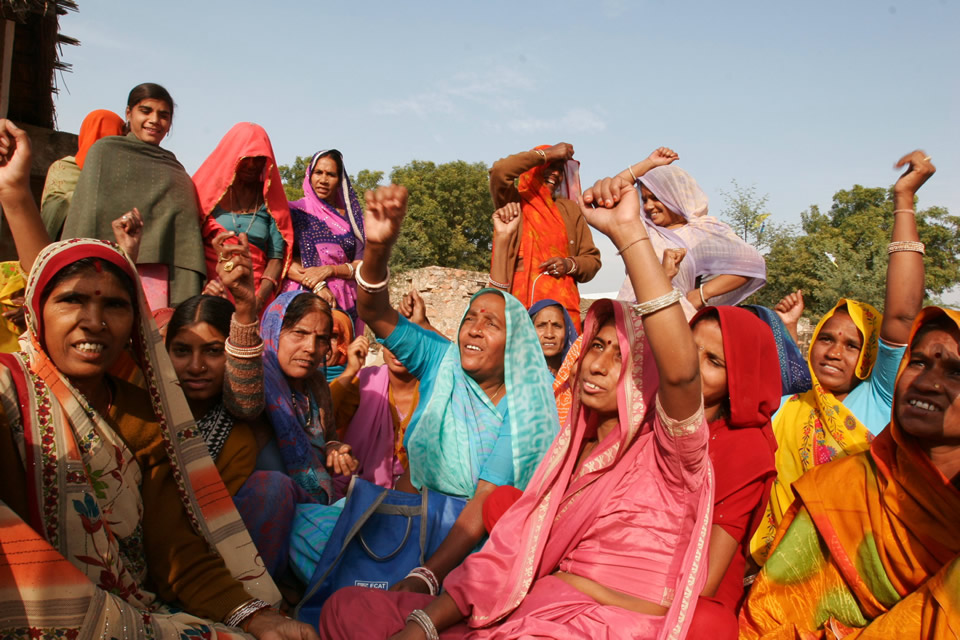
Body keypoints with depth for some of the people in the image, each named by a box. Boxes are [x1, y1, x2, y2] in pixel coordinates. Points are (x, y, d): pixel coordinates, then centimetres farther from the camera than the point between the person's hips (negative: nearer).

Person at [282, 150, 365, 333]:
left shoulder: (349, 217, 14)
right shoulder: (294, 211, 7)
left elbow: (362, 266, 6)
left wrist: (329, 270, -10)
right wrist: (317, 286, -14)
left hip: (343, 303, 2)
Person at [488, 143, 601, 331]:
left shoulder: (569, 209, 21)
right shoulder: (513, 201, 12)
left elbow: (593, 260, 18)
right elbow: (499, 171, -10)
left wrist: (570, 264, -4)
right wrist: (546, 154, 1)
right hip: (519, 304, -2)